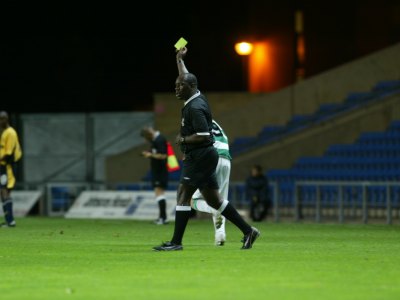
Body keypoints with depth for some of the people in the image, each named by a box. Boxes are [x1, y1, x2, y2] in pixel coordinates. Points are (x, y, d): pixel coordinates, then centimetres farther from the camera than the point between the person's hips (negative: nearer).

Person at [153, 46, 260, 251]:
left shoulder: (195, 107, -17)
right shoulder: (197, 98, 11)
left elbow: (203, 136, -25)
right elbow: (186, 78, 30)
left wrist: (183, 139, -13)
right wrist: (179, 59, 40)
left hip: (201, 156, -10)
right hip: (203, 157, 10)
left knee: (183, 195, -8)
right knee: (213, 200, 10)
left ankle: (176, 242, -9)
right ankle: (248, 230, 11)